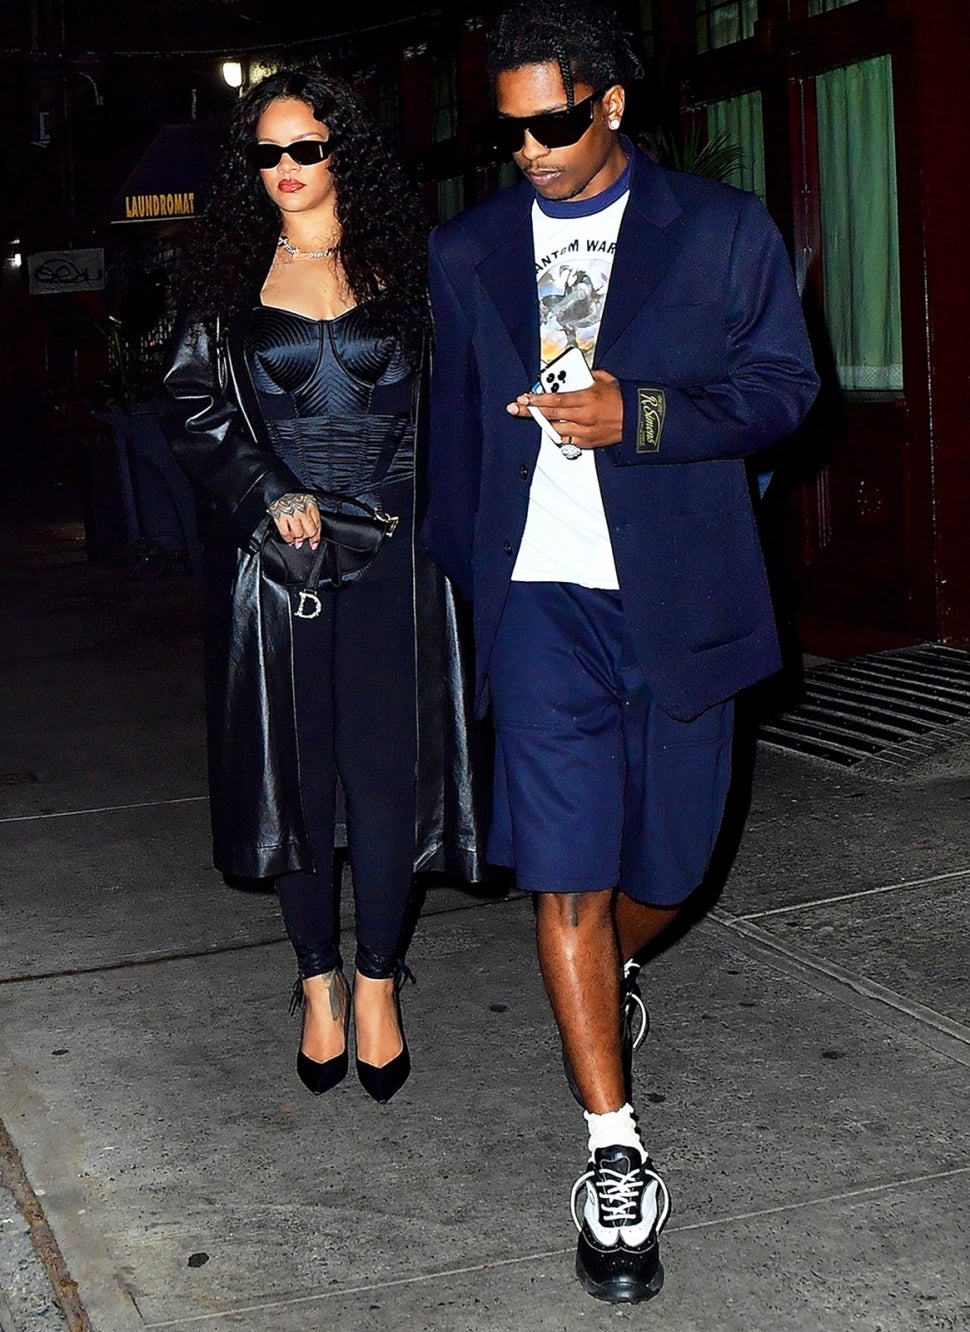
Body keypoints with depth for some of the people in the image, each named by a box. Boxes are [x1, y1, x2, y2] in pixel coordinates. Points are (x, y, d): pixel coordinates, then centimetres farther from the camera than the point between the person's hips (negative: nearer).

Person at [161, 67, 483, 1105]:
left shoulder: (401, 264, 7)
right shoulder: (230, 274, 8)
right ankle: (319, 982, 19)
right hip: (274, 545, 1)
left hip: (389, 542, -1)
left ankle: (378, 984, 13)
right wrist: (274, 496, -8)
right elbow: (192, 411, 5)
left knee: (385, 765, -2)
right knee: (296, 766, 5)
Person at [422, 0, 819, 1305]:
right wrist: (450, 584, 17)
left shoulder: (724, 229, 4)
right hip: (539, 598, 0)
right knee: (566, 874, -6)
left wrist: (639, 418, -15)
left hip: (677, 601, 0)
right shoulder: (464, 253, 11)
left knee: (666, 867, 11)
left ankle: (614, 973, 47)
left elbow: (786, 385, 0)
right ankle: (615, 1155, 4)